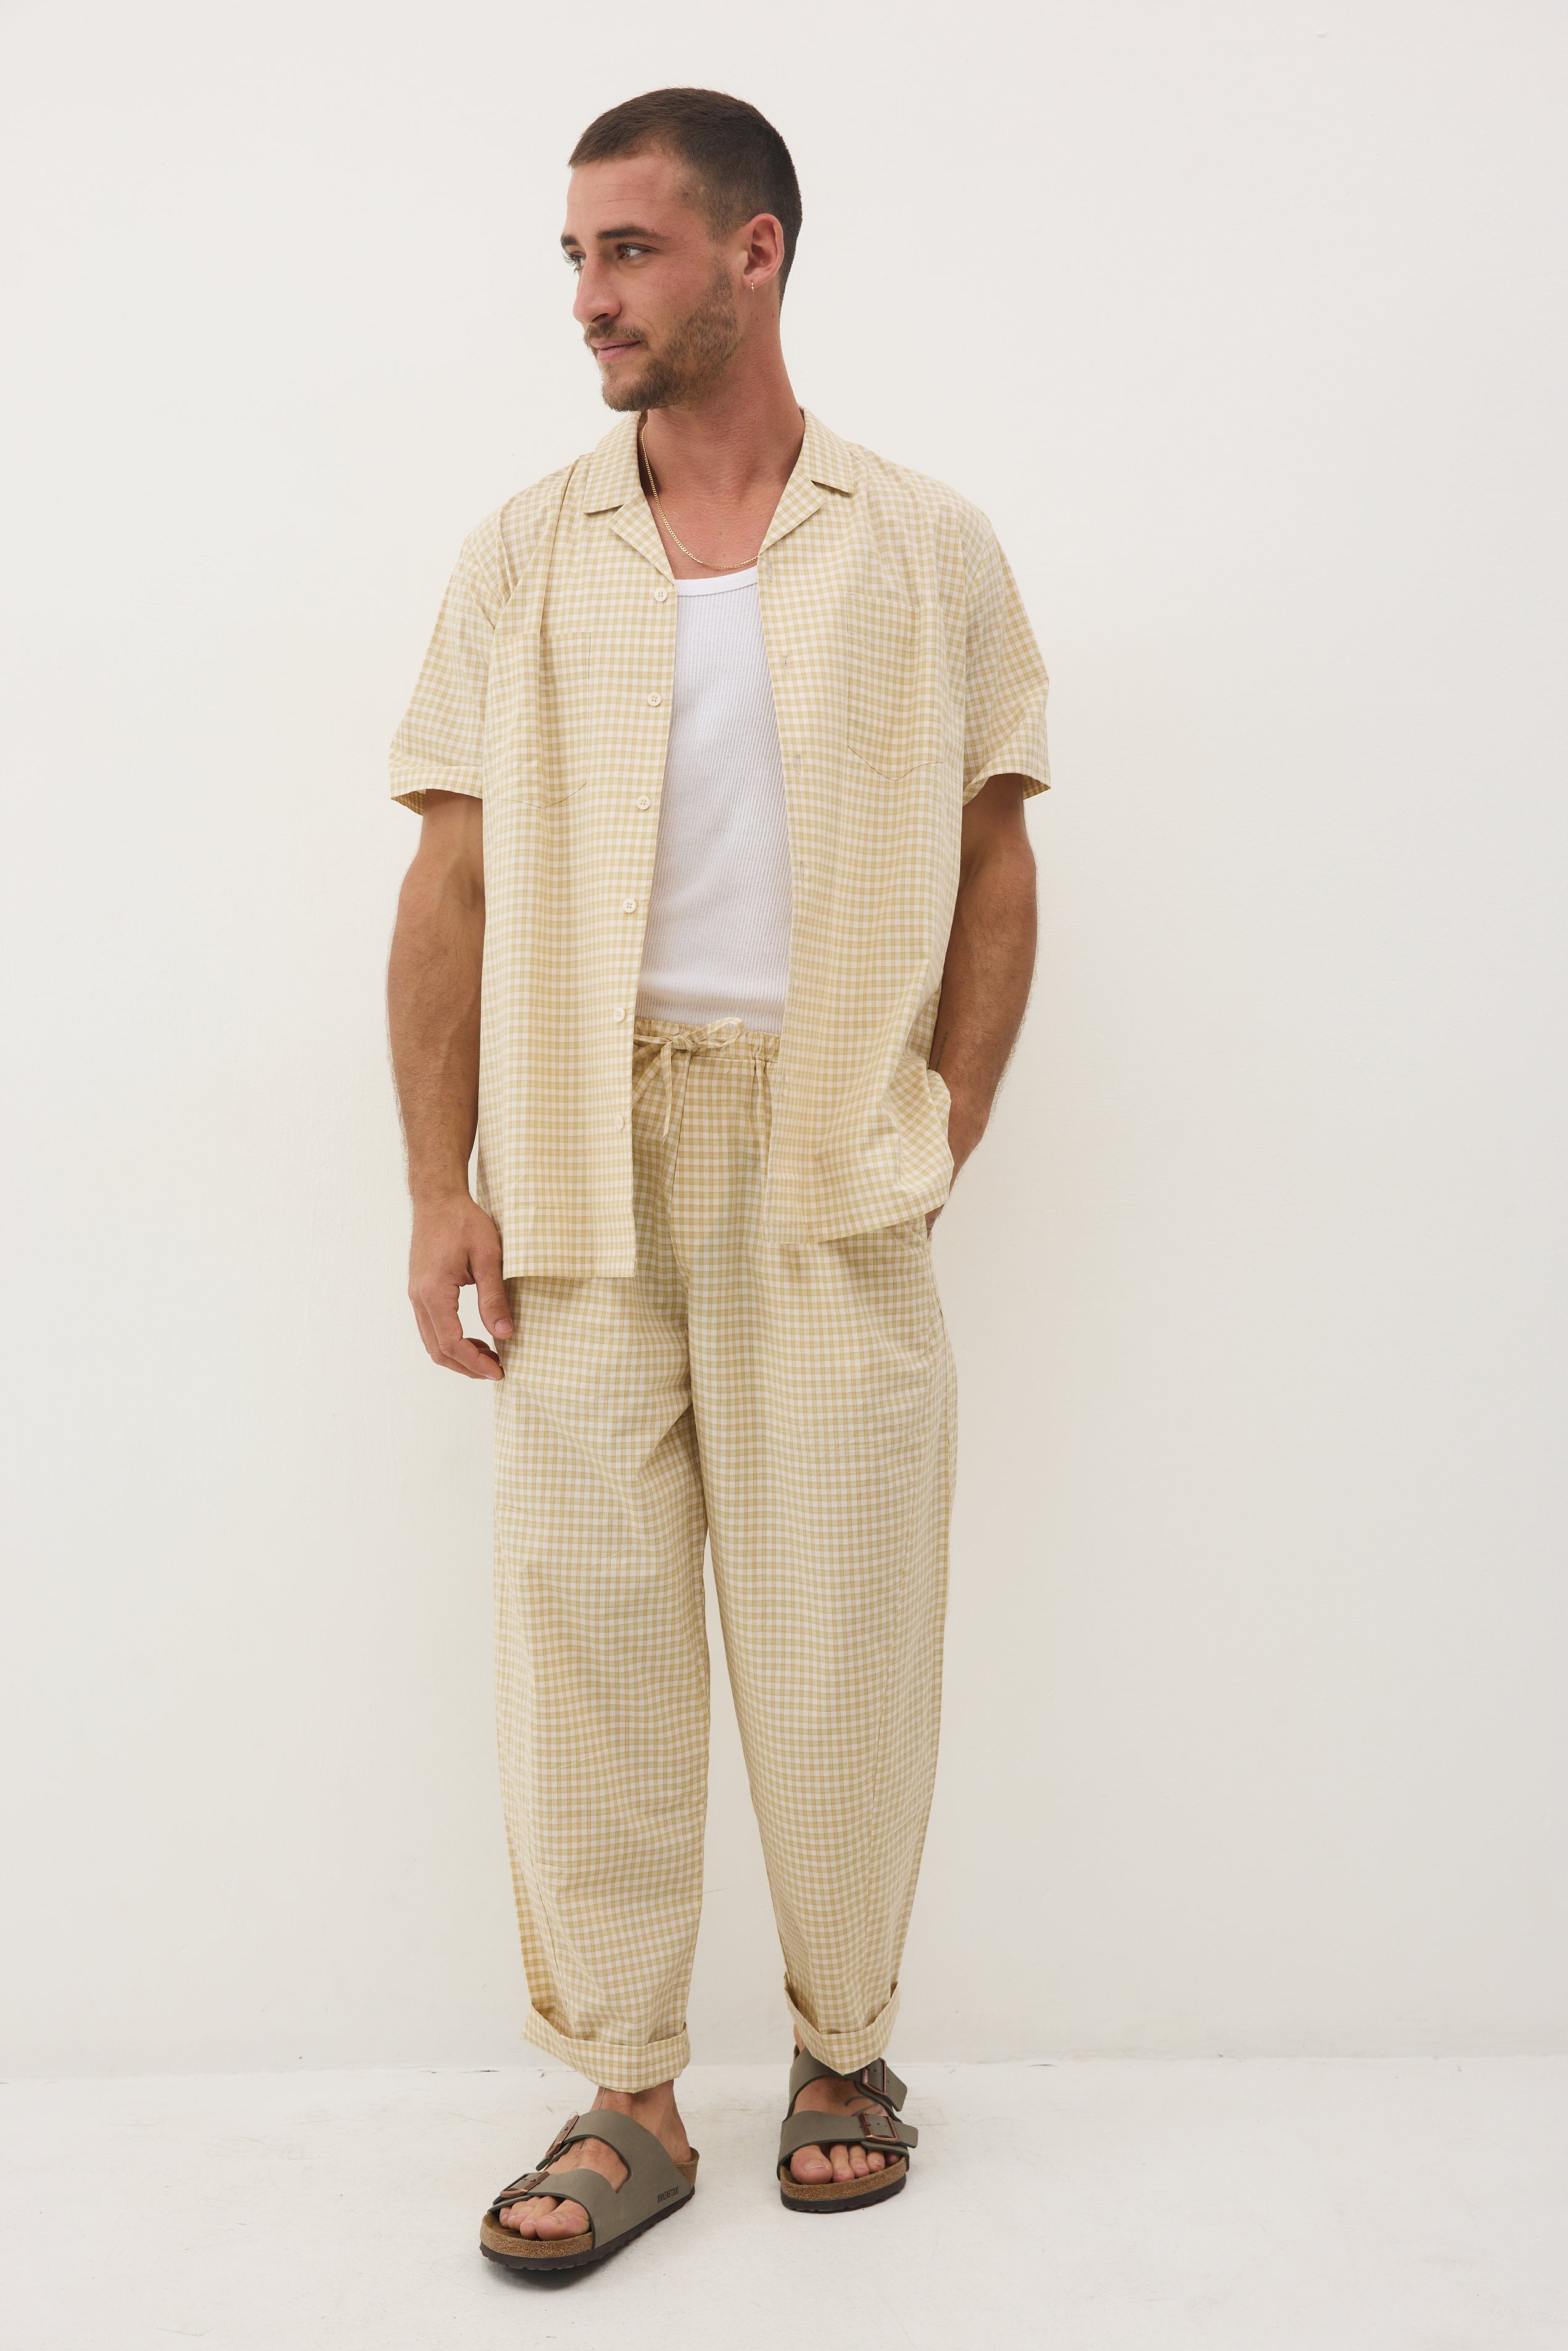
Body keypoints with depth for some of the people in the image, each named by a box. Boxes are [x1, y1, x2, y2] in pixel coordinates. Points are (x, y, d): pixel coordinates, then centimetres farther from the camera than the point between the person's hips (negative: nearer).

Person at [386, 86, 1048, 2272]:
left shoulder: (926, 549, 8)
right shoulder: (526, 554, 10)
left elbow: (996, 871, 9)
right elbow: (452, 885, 6)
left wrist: (939, 1148, 0)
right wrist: (440, 1187, -1)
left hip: (828, 1152, -1)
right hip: (583, 1157, 1)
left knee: (841, 1619, 4)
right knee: (584, 1612, 1)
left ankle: (846, 2048, 24)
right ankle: (623, 2097, 15)